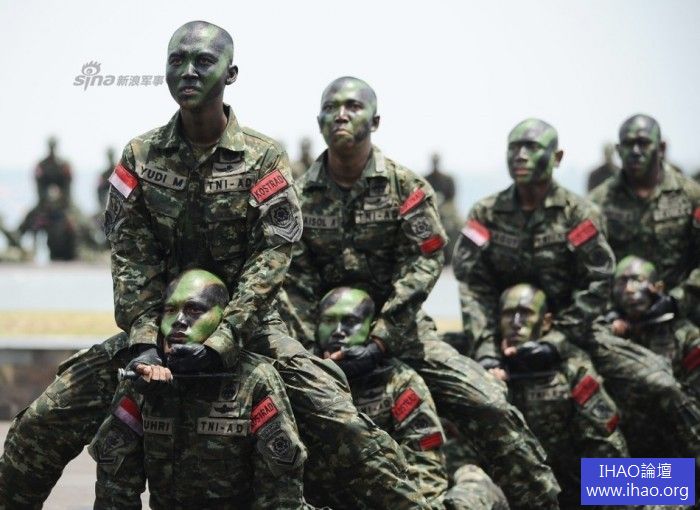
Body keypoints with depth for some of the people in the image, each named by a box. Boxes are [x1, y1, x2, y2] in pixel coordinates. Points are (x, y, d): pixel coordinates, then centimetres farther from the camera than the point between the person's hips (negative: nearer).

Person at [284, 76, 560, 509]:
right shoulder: (300, 196, 2)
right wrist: (312, 351, -17)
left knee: (489, 407, -14)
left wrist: (380, 340, -21)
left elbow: (423, 264, -11)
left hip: (400, 327, -1)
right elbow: (295, 283, -3)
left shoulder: (406, 187, -2)